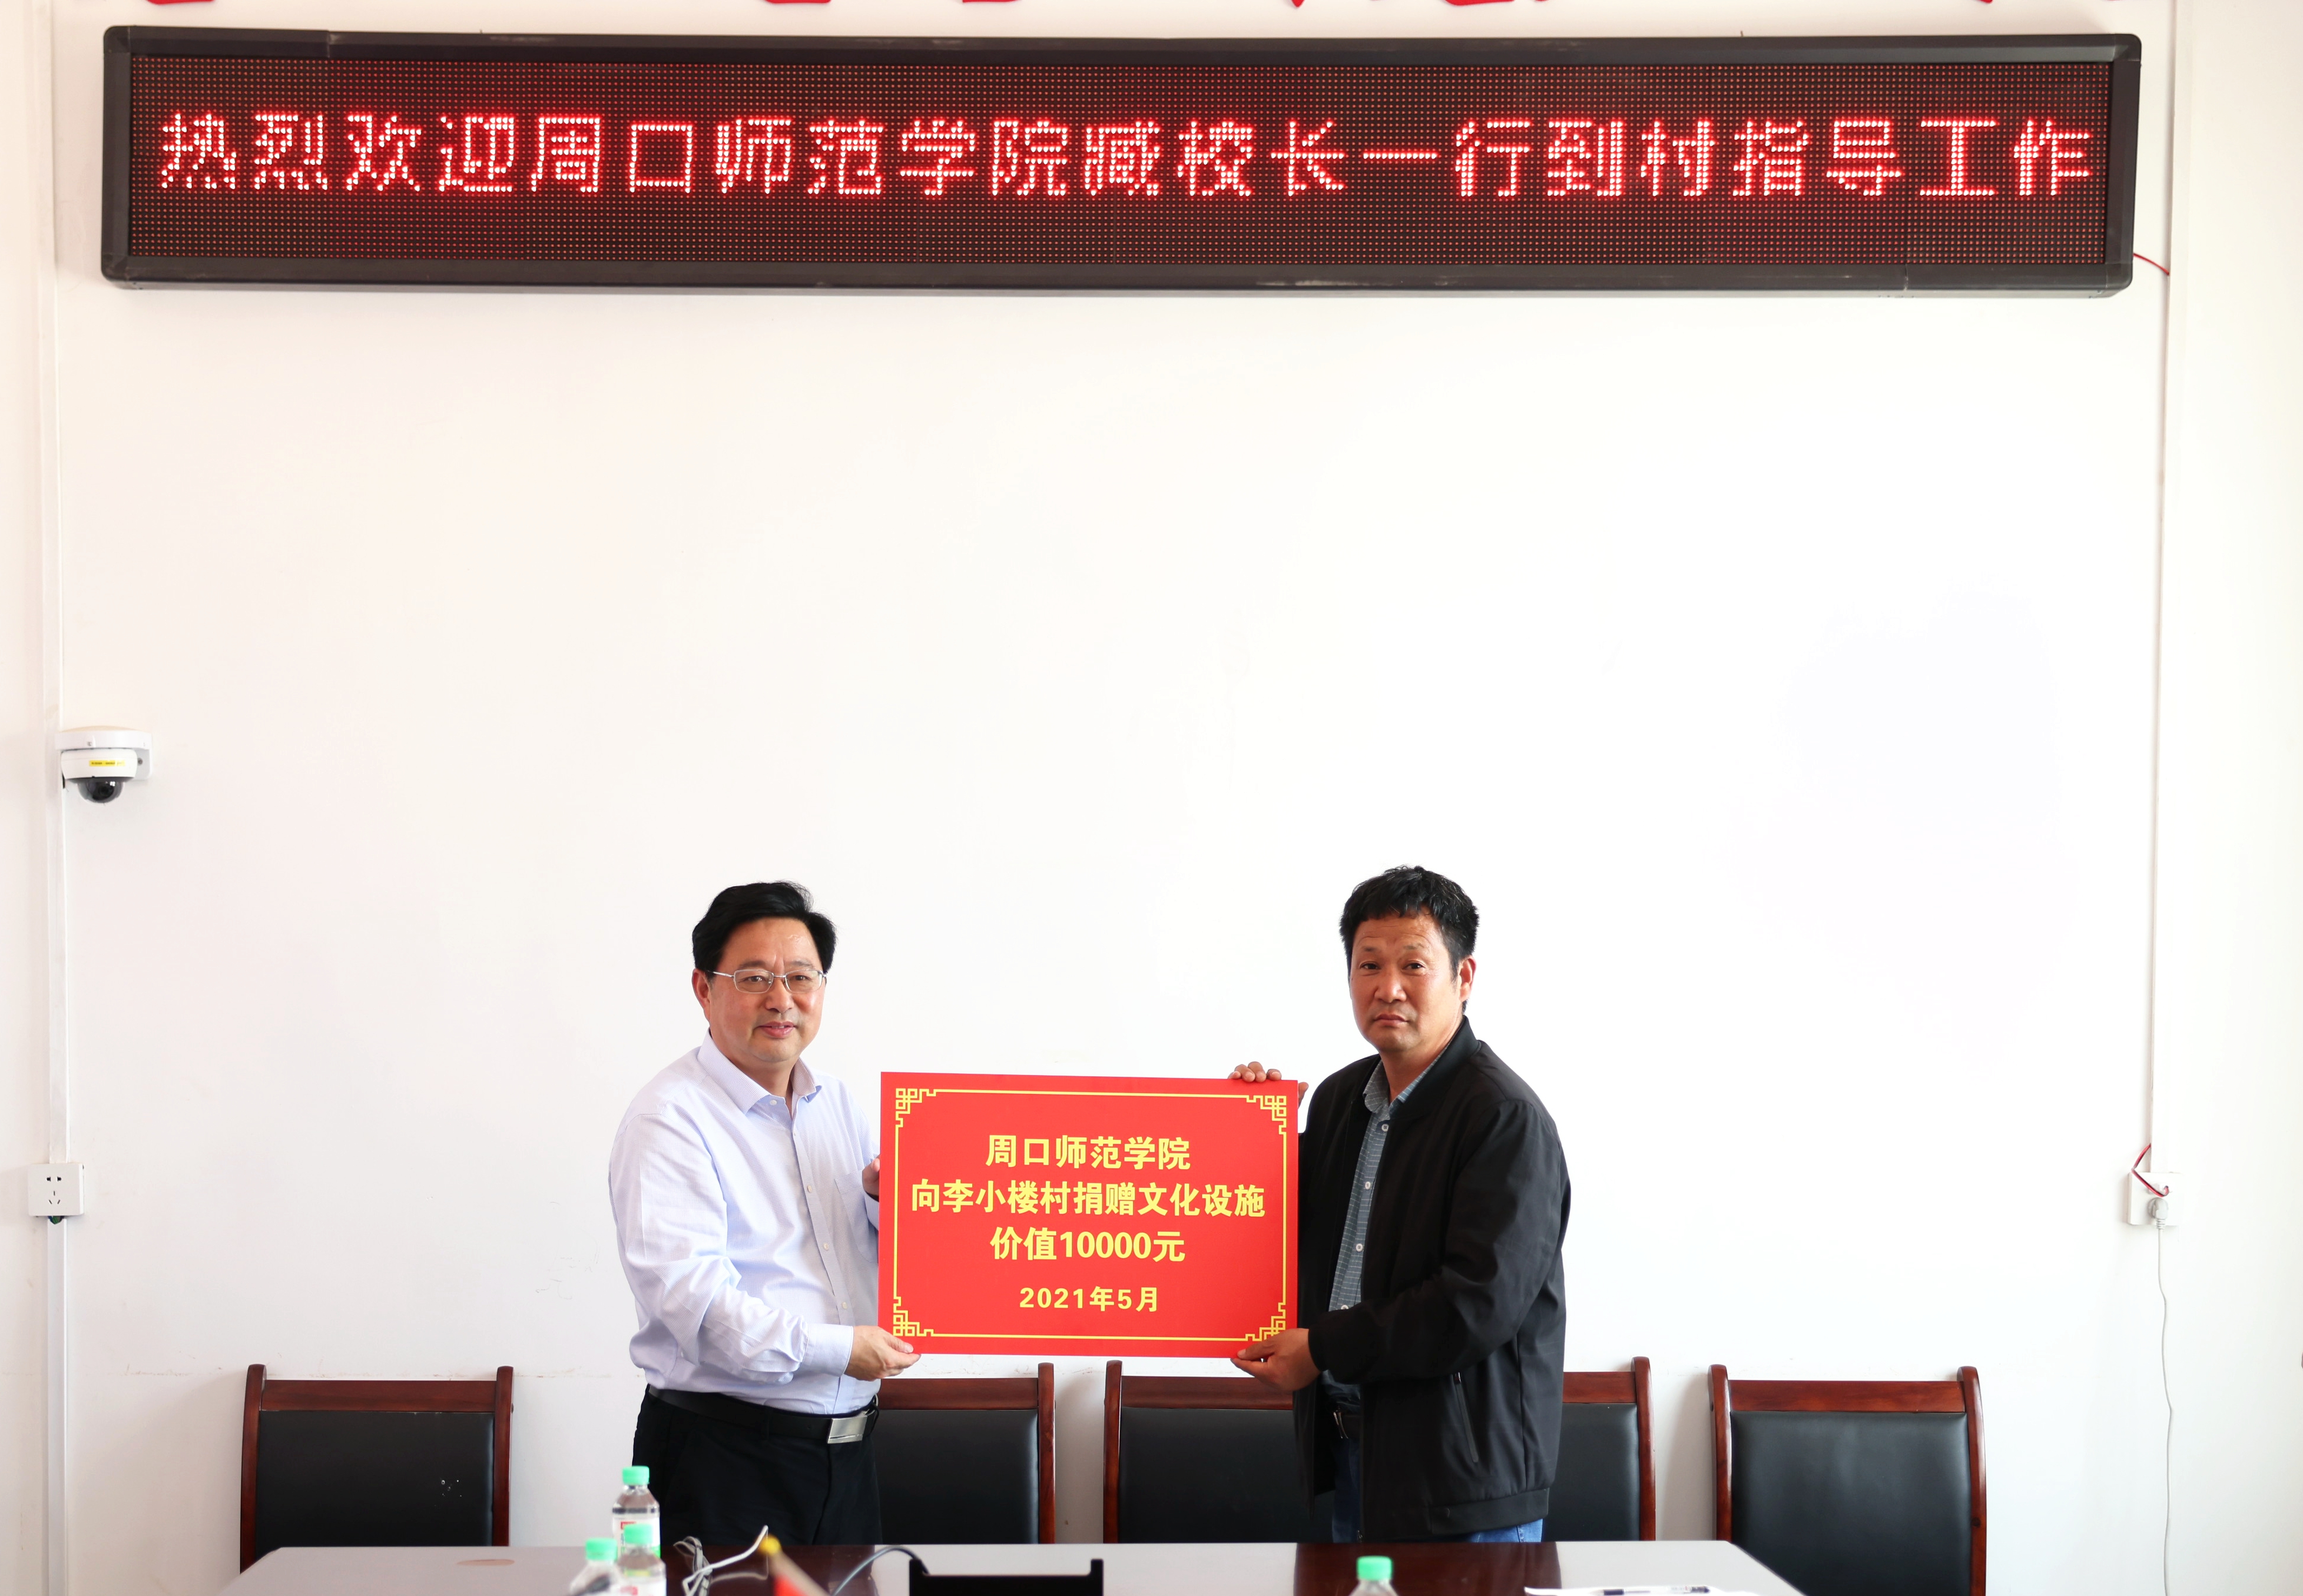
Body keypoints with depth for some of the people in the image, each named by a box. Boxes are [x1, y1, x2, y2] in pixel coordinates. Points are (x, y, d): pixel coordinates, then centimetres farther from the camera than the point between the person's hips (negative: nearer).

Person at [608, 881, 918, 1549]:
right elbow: (686, 1290, -22)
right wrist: (836, 1348, -22)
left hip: (847, 1446, 7)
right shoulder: (670, 1118, -11)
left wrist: (889, 1202, -5)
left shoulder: (840, 1106, 13)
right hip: (724, 1456, -7)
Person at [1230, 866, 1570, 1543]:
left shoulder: (1505, 1118, -17)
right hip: (1352, 1448, 8)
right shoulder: (1340, 1097, 9)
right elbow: (1303, 1234, 20)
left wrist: (1324, 1349, -18)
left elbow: (1482, 1305, -24)